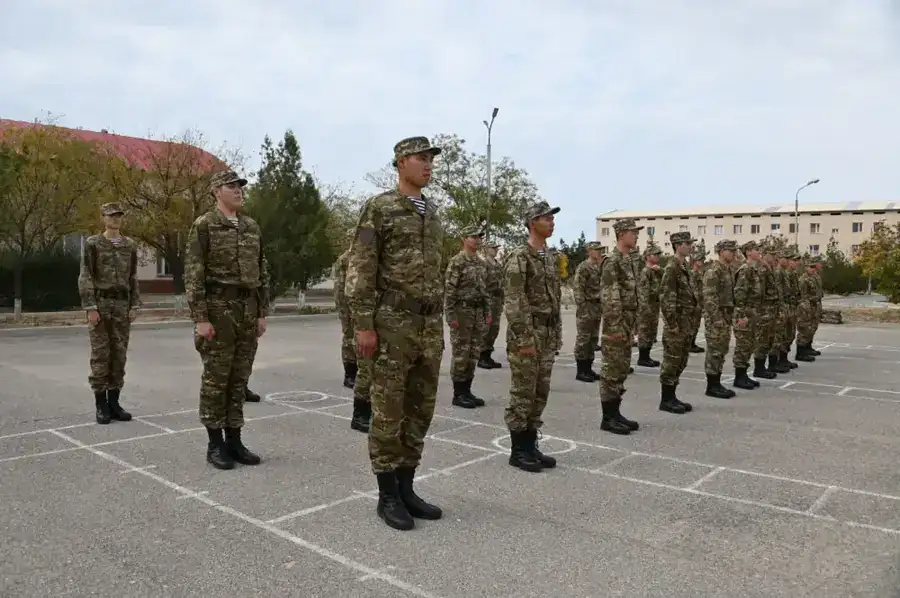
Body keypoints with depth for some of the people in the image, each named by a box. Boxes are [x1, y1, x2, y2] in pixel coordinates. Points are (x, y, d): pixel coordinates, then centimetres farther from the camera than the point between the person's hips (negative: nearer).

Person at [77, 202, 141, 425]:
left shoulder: (130, 245, 11)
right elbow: (85, 278, -4)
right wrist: (90, 307, -12)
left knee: (119, 354, 5)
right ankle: (101, 404, 5)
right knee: (100, 354, -1)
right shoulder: (92, 243, 0)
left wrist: (135, 306, 4)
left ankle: (114, 402, 13)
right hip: (100, 303, -3)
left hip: (122, 305, 4)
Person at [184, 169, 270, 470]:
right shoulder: (204, 225, -4)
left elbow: (262, 272, 15)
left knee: (239, 378, 9)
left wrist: (262, 313, 10)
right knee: (216, 378, 1)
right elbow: (193, 274, -10)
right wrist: (200, 318, -16)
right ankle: (215, 443, 11)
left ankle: (234, 440, 18)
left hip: (248, 310, 6)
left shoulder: (252, 227, 13)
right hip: (218, 308, -6)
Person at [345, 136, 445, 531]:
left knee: (420, 409, 9)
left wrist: (438, 326, 18)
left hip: (428, 325, 7)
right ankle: (387, 495, 10)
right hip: (392, 322, -7)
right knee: (388, 410, -1)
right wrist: (363, 325, -17)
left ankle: (406, 489, 20)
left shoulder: (432, 213, 17)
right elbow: (360, 270, -10)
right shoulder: (378, 208, -5)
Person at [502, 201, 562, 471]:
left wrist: (557, 334, 15)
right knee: (522, 394, -1)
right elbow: (513, 302, -18)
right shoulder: (518, 257, -12)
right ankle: (518, 451, 9)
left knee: (540, 394, 12)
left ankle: (530, 446, 22)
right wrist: (523, 339, -21)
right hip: (527, 334, -9)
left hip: (548, 335, 9)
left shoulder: (550, 258, 15)